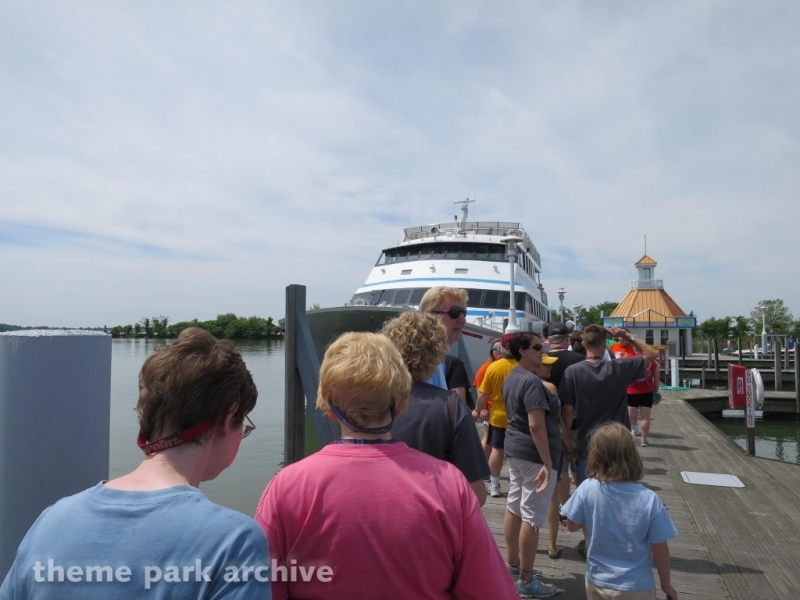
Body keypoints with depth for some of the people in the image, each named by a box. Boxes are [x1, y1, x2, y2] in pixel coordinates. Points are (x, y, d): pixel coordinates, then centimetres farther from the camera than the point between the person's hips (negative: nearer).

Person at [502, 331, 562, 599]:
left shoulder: (511, 378, 10)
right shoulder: (532, 381, -21)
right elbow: (536, 425, -26)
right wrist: (547, 463, -24)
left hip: (515, 449, 10)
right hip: (534, 454, -10)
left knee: (514, 507, 17)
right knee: (532, 517, -1)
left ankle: (513, 564, 30)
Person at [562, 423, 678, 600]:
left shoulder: (587, 489, -20)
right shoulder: (649, 500, -22)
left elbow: (572, 525, -5)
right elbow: (660, 550, -12)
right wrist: (666, 584, 4)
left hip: (597, 582, 1)